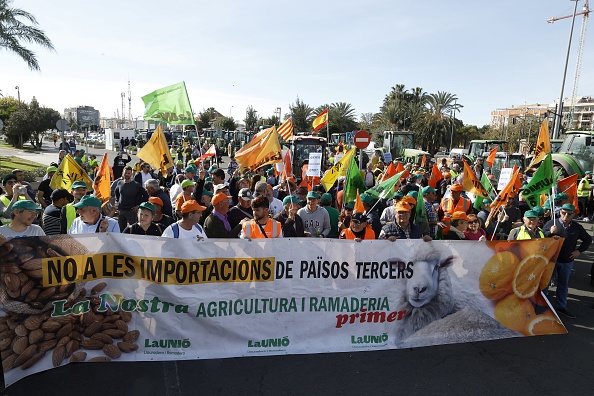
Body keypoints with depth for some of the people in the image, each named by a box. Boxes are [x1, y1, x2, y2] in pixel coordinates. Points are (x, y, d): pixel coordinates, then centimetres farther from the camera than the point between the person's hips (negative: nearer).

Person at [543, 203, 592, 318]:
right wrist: (550, 232, -32)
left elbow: (588, 239, 14)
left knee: (563, 285, 16)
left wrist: (579, 250, 3)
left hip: (567, 261, 4)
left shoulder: (577, 227, -1)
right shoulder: (552, 223, -12)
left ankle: (561, 306, 29)